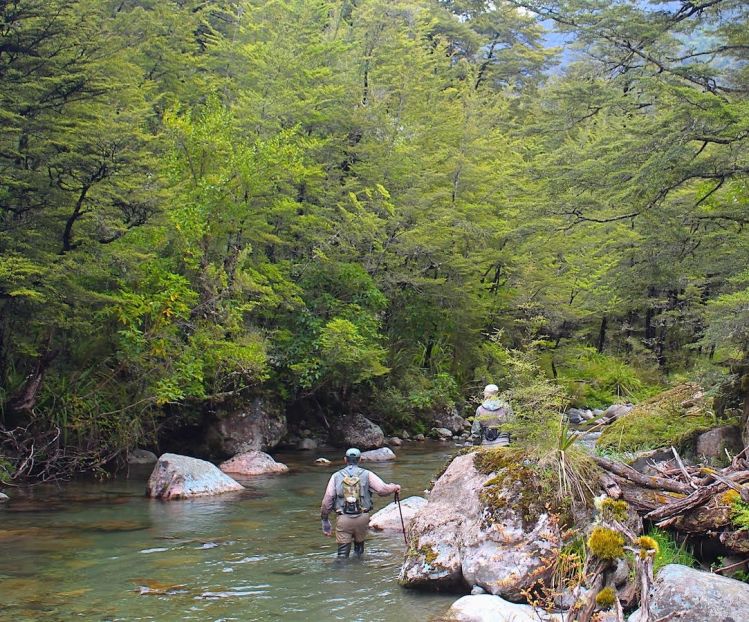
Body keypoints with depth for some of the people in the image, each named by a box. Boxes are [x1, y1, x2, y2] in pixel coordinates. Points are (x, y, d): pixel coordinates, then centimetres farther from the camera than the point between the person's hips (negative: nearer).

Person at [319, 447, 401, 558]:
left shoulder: (336, 476, 5)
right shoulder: (366, 474, 1)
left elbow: (327, 500, 2)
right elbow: (382, 489, -7)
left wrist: (325, 521, 9)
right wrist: (395, 487, 14)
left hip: (343, 519, 0)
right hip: (362, 518, 0)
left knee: (343, 553, 3)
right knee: (359, 542, 23)